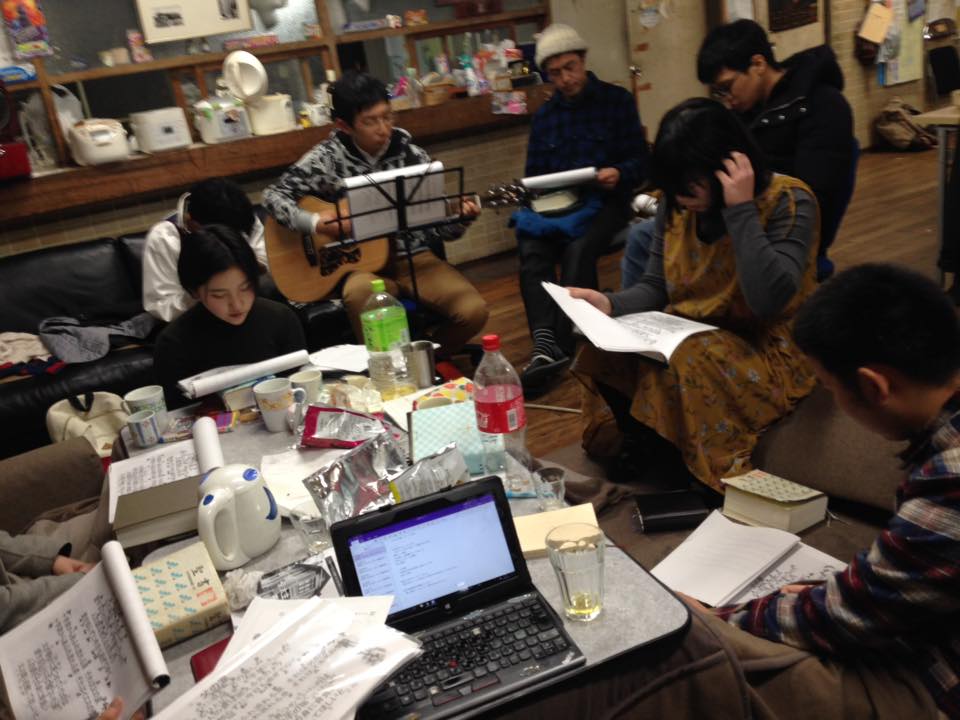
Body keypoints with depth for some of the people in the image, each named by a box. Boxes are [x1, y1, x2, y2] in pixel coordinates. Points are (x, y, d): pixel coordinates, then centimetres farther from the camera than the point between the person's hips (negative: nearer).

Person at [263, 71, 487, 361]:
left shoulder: (413, 156, 1)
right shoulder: (328, 158, -4)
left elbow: (438, 226, 5)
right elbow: (273, 195, -4)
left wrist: (459, 219, -17)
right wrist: (314, 223, -20)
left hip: (416, 258, 2)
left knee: (473, 311, -21)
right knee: (360, 294, -39)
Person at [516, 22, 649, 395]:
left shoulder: (617, 100, 10)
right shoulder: (543, 115, 21)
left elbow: (639, 162, 3)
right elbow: (533, 174, 16)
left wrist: (619, 174, -19)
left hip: (604, 201, -3)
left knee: (578, 249, -35)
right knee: (531, 248, -30)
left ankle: (558, 346, -36)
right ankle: (546, 343, -43)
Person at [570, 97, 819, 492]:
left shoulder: (788, 201, -17)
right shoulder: (677, 204, 1)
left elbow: (768, 301, -31)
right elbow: (656, 288, 4)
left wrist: (740, 209, -29)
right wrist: (610, 303, -16)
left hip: (768, 352, -5)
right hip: (693, 337, 6)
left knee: (690, 364, -33)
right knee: (608, 350, -15)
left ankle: (676, 469, -6)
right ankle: (646, 453, 4)